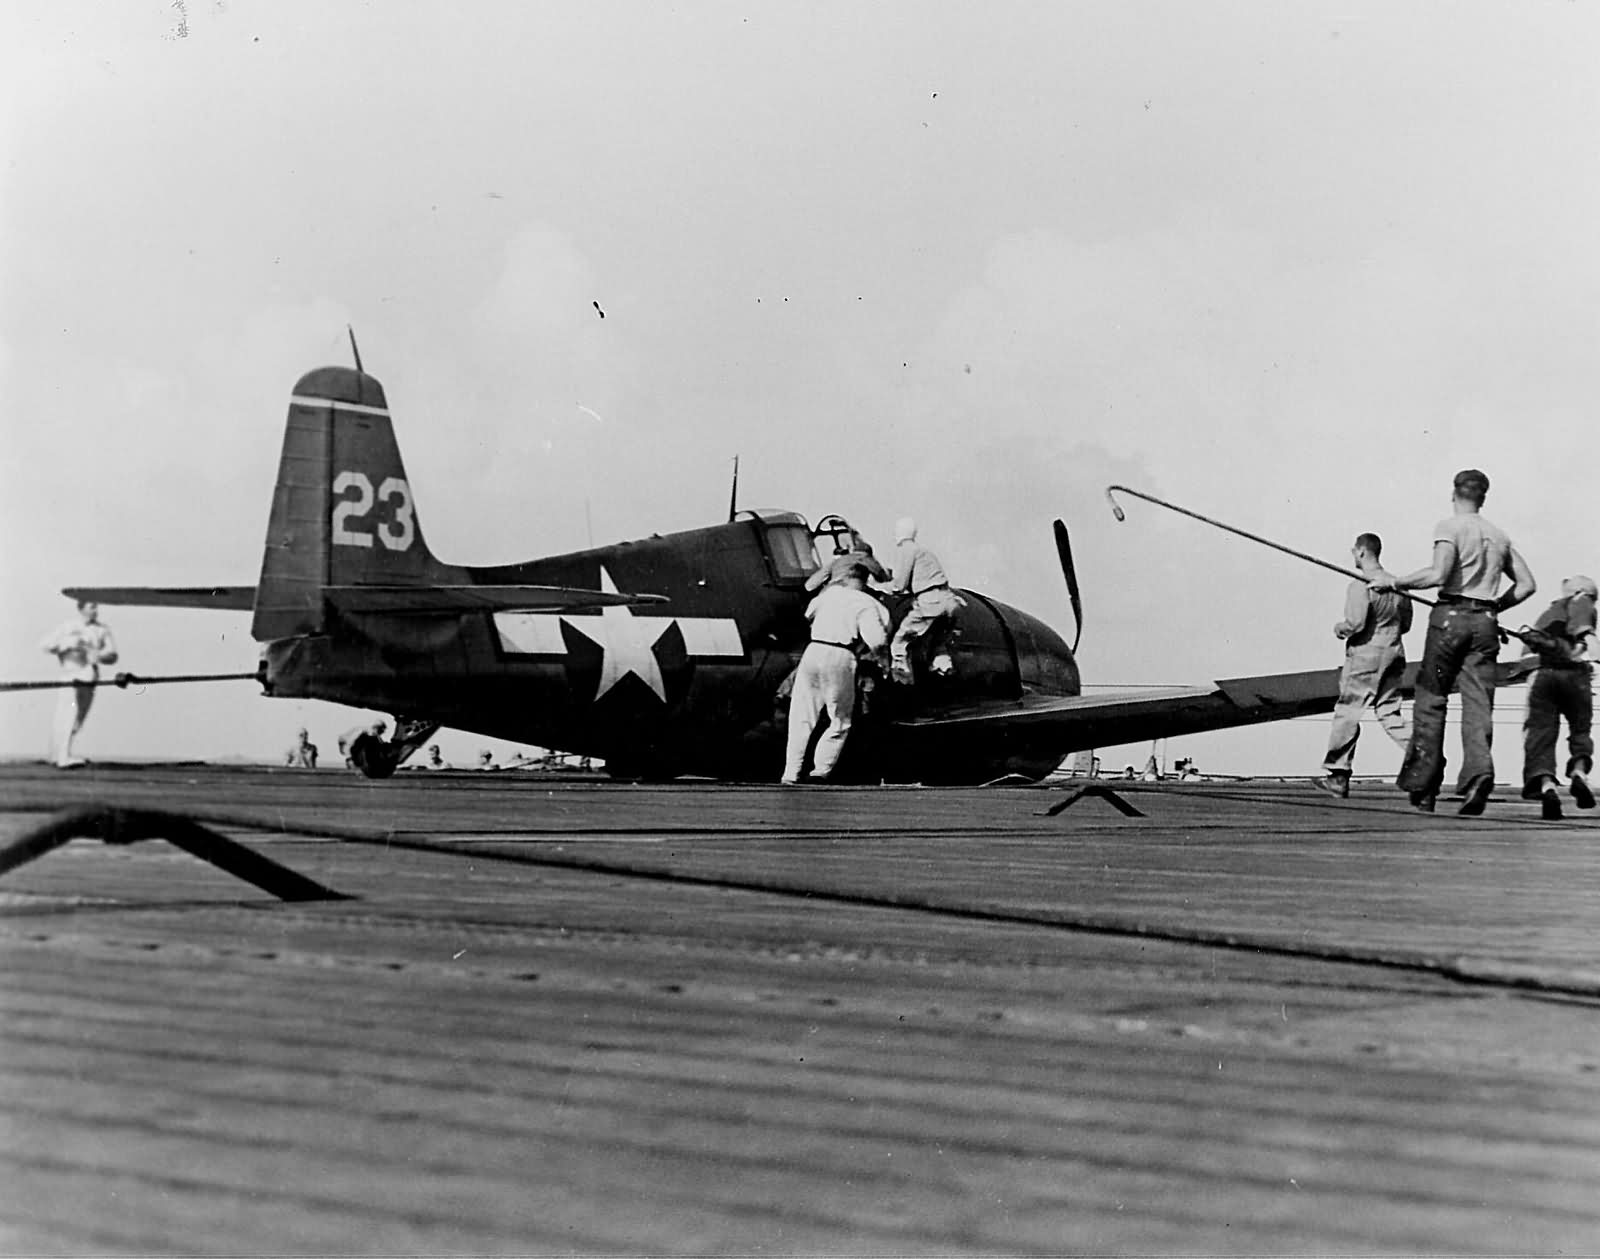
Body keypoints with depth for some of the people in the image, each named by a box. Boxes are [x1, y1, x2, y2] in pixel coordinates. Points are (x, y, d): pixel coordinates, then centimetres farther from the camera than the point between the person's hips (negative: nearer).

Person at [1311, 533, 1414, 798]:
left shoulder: (1361, 585, -13)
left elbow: (1355, 623, -20)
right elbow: (1406, 623, 15)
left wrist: (1339, 628, -1)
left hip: (1365, 656, -7)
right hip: (1393, 654, 7)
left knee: (1347, 713, 1)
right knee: (1390, 713, 11)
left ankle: (1338, 776, 5)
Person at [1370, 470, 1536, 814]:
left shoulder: (1449, 527, -3)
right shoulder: (1499, 534, 16)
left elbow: (1439, 574, -18)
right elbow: (1527, 583, 17)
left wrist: (1394, 582, -9)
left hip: (1450, 616, -4)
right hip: (1485, 624, 4)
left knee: (1430, 700, 3)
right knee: (1478, 703, 1)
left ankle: (1422, 786, 3)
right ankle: (1480, 770, -23)